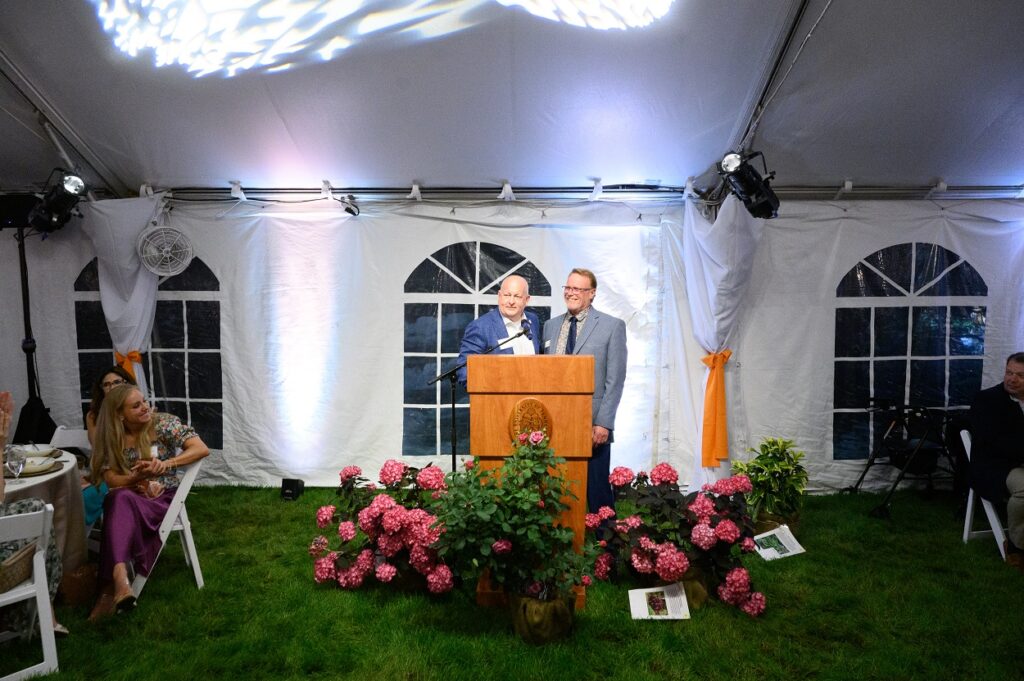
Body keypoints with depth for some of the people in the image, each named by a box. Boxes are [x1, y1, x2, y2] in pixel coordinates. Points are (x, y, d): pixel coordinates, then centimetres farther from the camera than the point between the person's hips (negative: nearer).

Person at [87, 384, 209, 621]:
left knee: (121, 502, -33)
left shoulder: (163, 422, -4)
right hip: (127, 499, 2)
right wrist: (137, 477, -23)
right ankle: (119, 578, -45)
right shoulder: (111, 438, 4)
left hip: (163, 498, -2)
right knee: (120, 499, -34)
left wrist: (166, 464, -28)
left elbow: (202, 449, -15)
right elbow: (111, 479, -2)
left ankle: (113, 585, -35)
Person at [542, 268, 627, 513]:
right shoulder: (551, 326, 13)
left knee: (596, 490, 4)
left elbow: (615, 380, -5)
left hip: (593, 424, -4)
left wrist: (603, 423, -11)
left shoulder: (612, 326, 0)